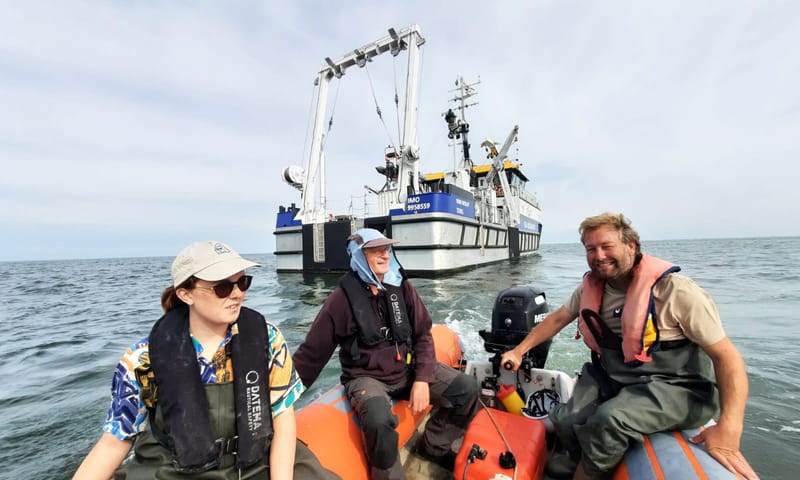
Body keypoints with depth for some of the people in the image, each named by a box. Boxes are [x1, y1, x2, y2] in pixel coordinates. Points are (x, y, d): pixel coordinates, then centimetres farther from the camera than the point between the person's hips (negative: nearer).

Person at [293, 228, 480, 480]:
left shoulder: (402, 286, -4)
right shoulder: (343, 297, -14)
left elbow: (423, 335, 1)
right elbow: (312, 352, -7)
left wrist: (422, 379, -11)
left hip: (408, 368, 5)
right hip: (366, 377, -4)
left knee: (466, 388, -7)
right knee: (379, 420, -35)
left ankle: (432, 447, 18)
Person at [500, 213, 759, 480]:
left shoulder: (674, 290, -18)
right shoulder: (591, 287, -1)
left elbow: (726, 356, -15)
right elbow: (557, 319, 9)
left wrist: (728, 428, -27)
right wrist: (519, 351, 6)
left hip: (673, 387, -4)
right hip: (611, 377, 5)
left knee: (609, 421, -30)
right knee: (565, 422, -15)